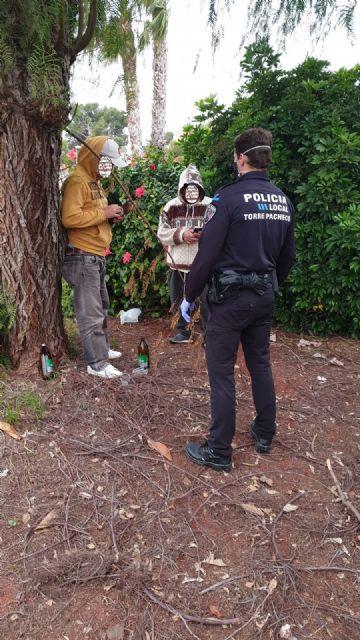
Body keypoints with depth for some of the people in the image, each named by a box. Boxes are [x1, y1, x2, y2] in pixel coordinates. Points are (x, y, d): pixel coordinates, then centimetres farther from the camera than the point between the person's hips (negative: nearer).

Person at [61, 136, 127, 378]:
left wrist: (109, 215, 6)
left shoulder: (93, 182, 19)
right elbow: (70, 218, -26)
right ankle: (97, 363, 1)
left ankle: (102, 348, 33)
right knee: (91, 312, -6)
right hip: (82, 257, -10)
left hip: (96, 256, 10)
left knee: (101, 306, 19)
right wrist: (103, 213, -19)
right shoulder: (77, 181, -14)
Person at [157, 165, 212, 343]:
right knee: (178, 301, 14)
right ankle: (183, 331, 30)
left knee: (206, 301, 3)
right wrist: (181, 234, -17)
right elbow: (162, 233, -2)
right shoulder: (171, 206, 4)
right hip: (177, 264, 3)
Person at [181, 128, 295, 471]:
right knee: (260, 363, 18)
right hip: (264, 295, 7)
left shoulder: (229, 197, -14)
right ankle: (265, 434, 32)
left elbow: (207, 253, -16)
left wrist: (189, 296, -6)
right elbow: (288, 256, 14)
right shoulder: (283, 201, 7)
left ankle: (218, 452, 11)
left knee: (221, 371, 2)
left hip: (230, 297, -7)